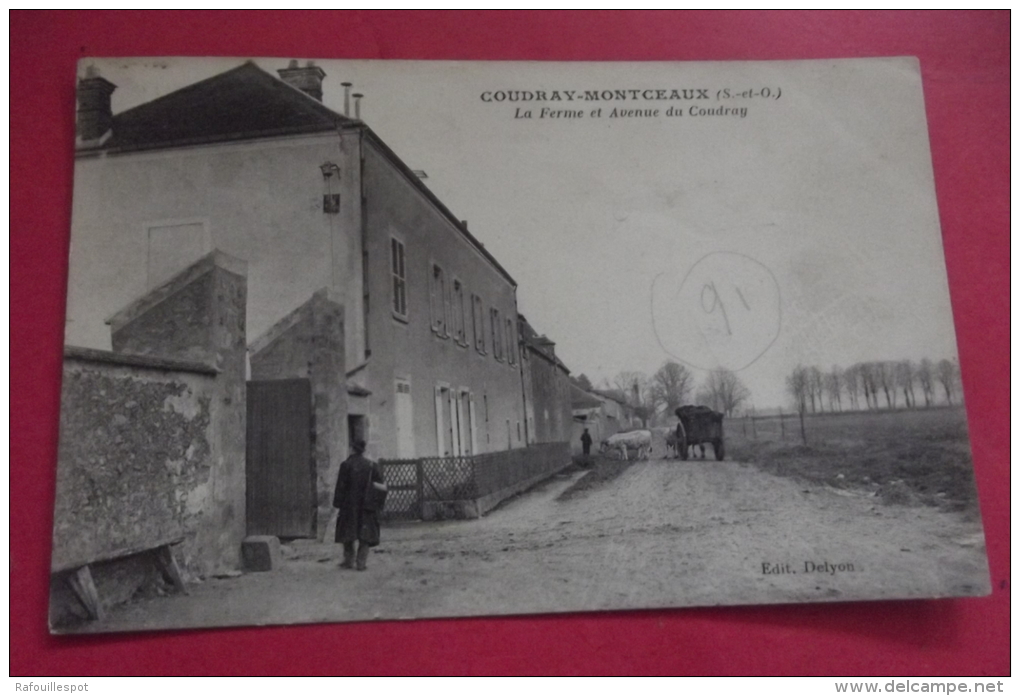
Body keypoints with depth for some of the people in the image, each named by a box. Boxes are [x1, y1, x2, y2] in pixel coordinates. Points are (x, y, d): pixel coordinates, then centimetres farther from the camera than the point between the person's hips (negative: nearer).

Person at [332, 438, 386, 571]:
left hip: (349, 505, -1)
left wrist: (338, 505, -3)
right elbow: (381, 486, -2)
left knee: (347, 531, 15)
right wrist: (377, 504, 6)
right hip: (367, 505, 1)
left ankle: (349, 560, 18)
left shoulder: (346, 465, -7)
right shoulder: (372, 465, -1)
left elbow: (340, 487, -7)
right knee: (365, 534, 6)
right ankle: (361, 562, 2)